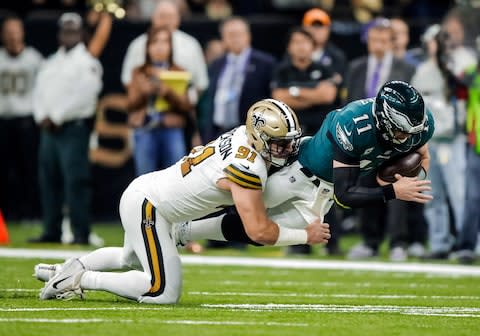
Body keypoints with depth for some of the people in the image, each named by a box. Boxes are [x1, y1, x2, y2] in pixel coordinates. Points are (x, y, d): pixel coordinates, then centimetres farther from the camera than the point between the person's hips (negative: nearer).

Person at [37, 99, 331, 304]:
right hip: (146, 205, -10)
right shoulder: (248, 167, -28)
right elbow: (258, 231, -25)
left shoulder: (244, 135, -3)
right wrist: (306, 236, -15)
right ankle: (81, 280, -5)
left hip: (143, 190, 10)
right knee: (164, 292, -11)